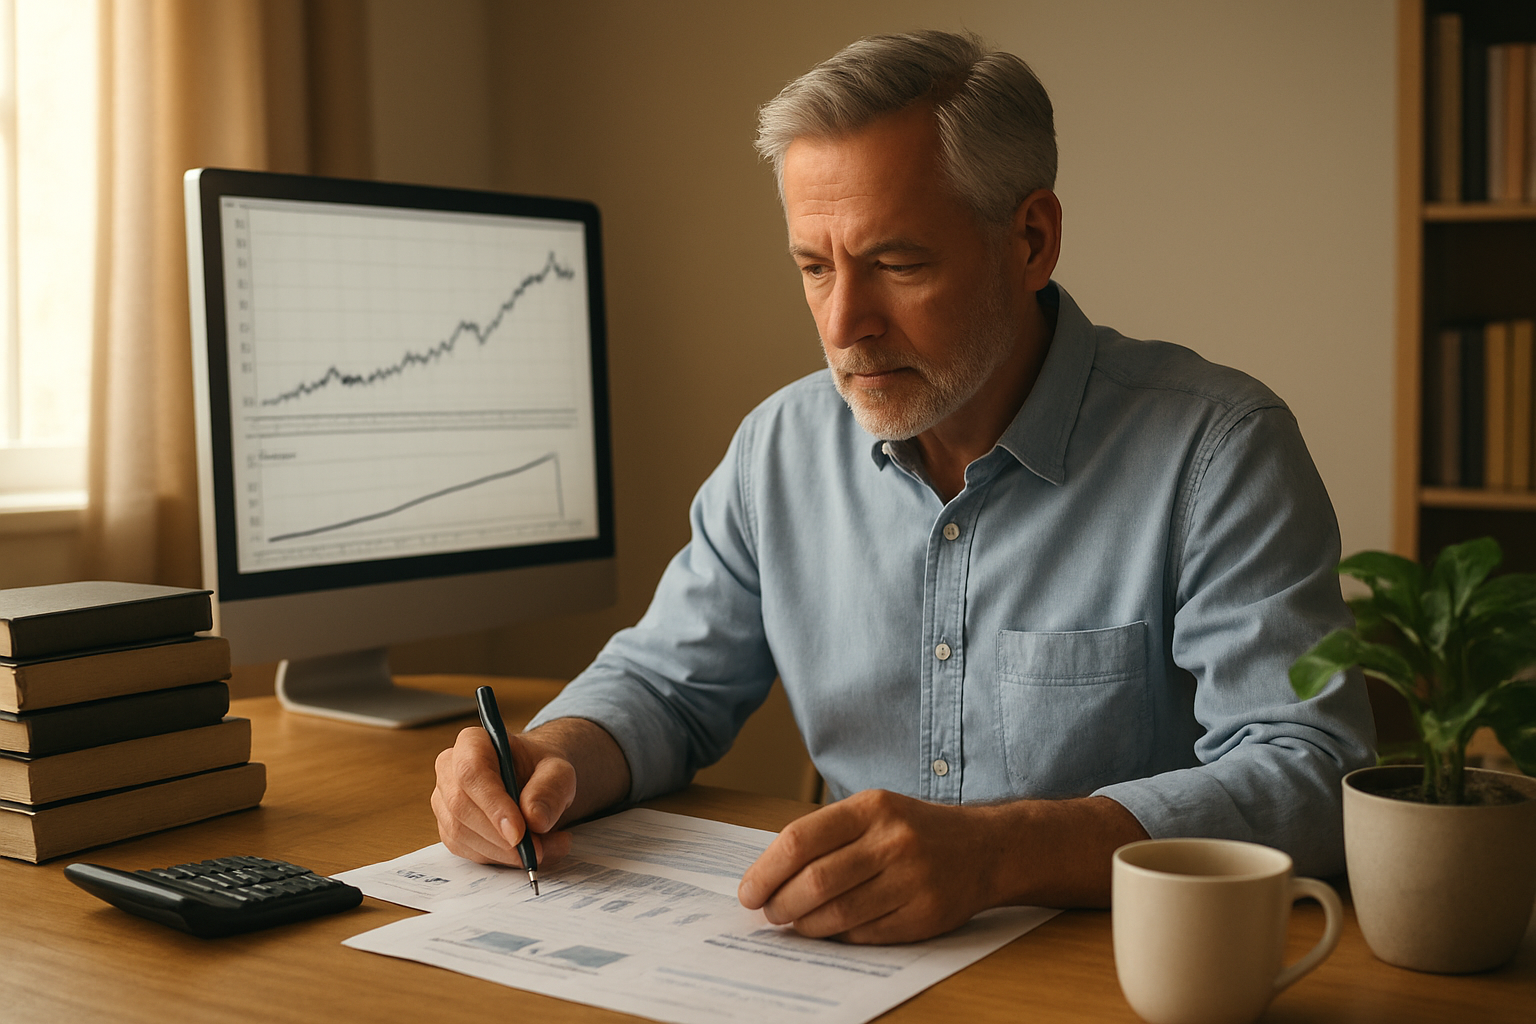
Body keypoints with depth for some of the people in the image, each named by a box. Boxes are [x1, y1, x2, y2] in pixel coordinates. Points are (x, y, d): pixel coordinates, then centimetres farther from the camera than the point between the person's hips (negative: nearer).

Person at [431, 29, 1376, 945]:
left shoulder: (1222, 449, -12)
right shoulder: (783, 444, 4)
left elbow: (1310, 778, -21)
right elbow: (665, 684, 14)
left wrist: (997, 852, -34)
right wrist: (554, 762, -9)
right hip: (856, 976, 4)